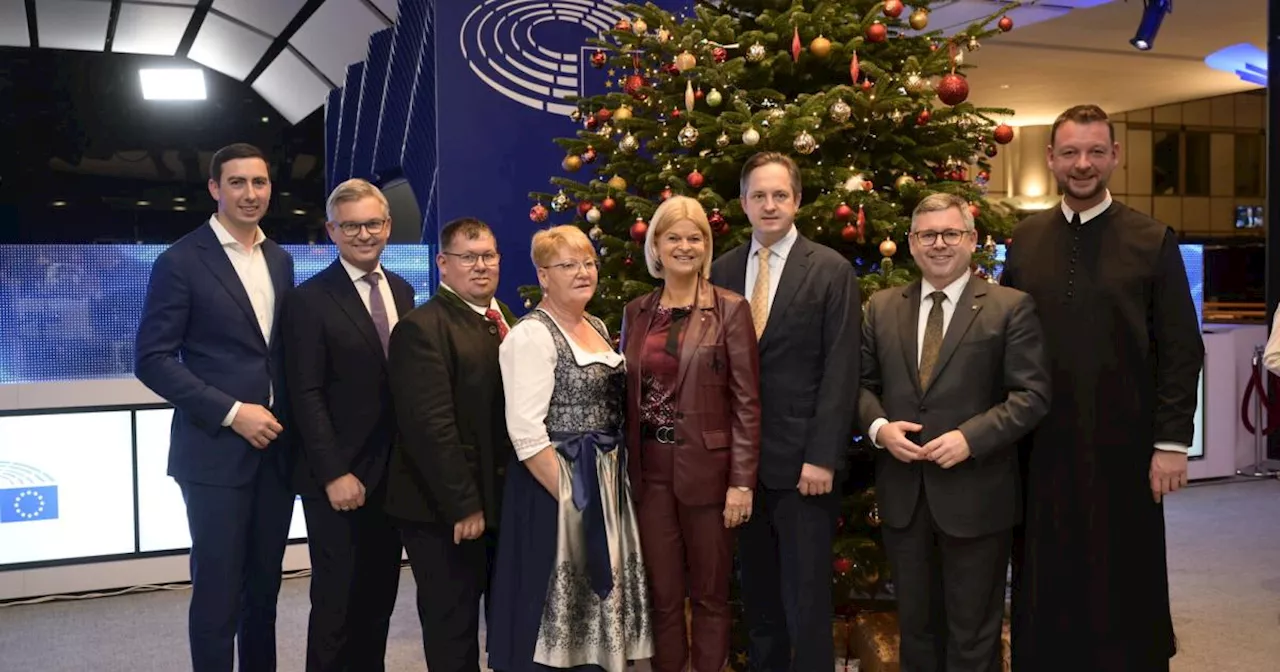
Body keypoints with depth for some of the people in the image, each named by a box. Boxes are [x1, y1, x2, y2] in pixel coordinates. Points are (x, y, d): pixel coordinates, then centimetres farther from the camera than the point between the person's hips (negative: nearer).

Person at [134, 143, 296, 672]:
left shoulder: (280, 260, 11)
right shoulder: (181, 261, -6)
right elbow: (152, 358, -11)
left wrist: (290, 417, 5)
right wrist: (231, 412, -16)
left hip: (275, 447, 5)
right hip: (215, 451, -5)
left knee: (264, 587, 13)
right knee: (217, 589, 2)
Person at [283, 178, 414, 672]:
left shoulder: (402, 291, 10)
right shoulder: (310, 300, -8)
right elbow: (306, 396, -13)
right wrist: (334, 474, -18)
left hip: (393, 473, 6)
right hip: (339, 478, -5)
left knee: (379, 597, 13)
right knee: (336, 600, 3)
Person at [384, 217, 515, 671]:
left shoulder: (509, 322, 12)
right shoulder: (422, 328, -14)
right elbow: (431, 427, -20)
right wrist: (463, 505, -20)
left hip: (505, 500, 8)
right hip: (448, 509, -8)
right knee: (453, 627, 7)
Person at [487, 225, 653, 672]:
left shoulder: (597, 327, 11)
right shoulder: (531, 335, -15)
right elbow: (525, 431, -21)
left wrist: (612, 478, 12)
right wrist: (568, 495, -21)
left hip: (606, 479, 8)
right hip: (558, 485, -8)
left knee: (598, 590, 17)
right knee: (554, 602, 2)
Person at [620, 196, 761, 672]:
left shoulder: (730, 309, -3)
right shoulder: (636, 312, 9)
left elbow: (747, 400, -7)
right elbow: (629, 396, 11)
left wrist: (742, 479, -12)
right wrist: (626, 467, 7)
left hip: (707, 469, -3)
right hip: (649, 471, 3)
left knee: (709, 593, 9)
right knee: (662, 593, 11)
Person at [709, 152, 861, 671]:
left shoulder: (832, 271, -3)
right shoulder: (721, 271, 9)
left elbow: (840, 371, -8)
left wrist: (822, 457, -14)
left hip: (802, 460, -4)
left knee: (806, 598, 4)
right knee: (757, 594, 14)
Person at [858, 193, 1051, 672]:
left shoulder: (1010, 307, -4)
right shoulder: (881, 307, 8)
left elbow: (1032, 395, -8)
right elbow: (863, 384, 11)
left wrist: (970, 437, -19)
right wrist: (878, 426, -9)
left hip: (975, 495, -3)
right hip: (902, 493, 4)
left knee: (973, 632, 10)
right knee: (915, 624, 17)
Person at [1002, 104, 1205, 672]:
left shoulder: (1153, 241, -1)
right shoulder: (1024, 240, 6)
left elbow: (1181, 351, -2)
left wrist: (1172, 442, -7)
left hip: (1122, 449, -2)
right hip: (1042, 447, 2)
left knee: (1124, 584, 10)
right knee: (1046, 585, 11)